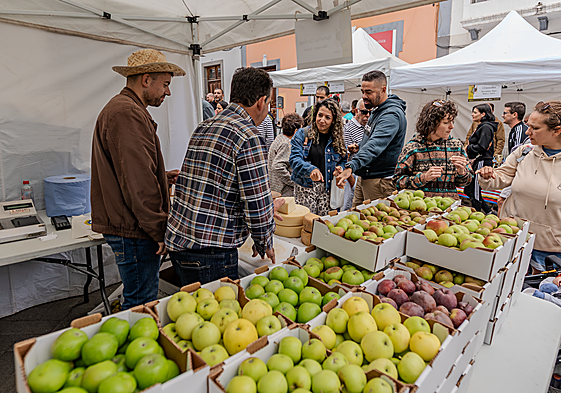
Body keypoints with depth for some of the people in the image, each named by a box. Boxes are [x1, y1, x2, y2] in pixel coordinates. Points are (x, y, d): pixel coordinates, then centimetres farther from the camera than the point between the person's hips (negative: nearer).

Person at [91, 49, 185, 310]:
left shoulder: (119, 108, 20)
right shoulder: (127, 113, -17)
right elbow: (137, 183, -22)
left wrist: (163, 178, 13)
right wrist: (158, 231, -17)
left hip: (126, 227, 11)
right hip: (133, 231, -11)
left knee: (141, 297, 21)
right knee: (141, 303, 2)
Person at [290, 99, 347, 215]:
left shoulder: (337, 139, 8)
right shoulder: (303, 134, 1)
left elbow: (344, 160, 18)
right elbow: (294, 158, -9)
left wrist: (340, 168, -6)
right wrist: (310, 169, -27)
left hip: (328, 189, 2)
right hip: (305, 188, -2)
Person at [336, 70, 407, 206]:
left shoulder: (392, 114, -20)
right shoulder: (376, 110, 13)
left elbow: (375, 146, -35)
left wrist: (351, 167, -45)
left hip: (380, 181, -9)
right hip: (364, 178, 10)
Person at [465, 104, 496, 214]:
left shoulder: (486, 127, -13)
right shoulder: (480, 127, 17)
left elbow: (481, 147, -21)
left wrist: (468, 148, -6)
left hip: (482, 163, -10)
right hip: (478, 163, 10)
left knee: (475, 192, -4)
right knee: (468, 190, 13)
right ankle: (489, 212, 22)